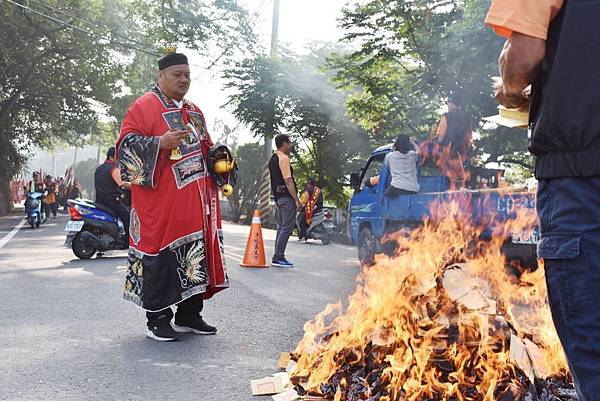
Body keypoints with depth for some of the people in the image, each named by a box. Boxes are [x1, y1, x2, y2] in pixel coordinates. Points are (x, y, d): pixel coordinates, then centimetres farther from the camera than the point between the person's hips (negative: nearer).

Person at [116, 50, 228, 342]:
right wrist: (161, 143, -24)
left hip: (195, 202, 7)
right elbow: (127, 144, -10)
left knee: (196, 258, 8)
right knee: (161, 257, -5)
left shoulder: (194, 112, 20)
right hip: (162, 201, -7)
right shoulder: (144, 107, -3)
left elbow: (205, 149, 30)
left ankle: (189, 316, 19)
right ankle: (157, 320, 6)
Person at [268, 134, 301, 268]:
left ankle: (278, 256, 17)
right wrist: (297, 200, -17)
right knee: (287, 227, -8)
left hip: (278, 196, 10)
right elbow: (288, 180, -19)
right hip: (287, 196, -10)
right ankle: (278, 257, -9)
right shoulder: (284, 158, -14)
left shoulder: (273, 159, 17)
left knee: (281, 226, 14)